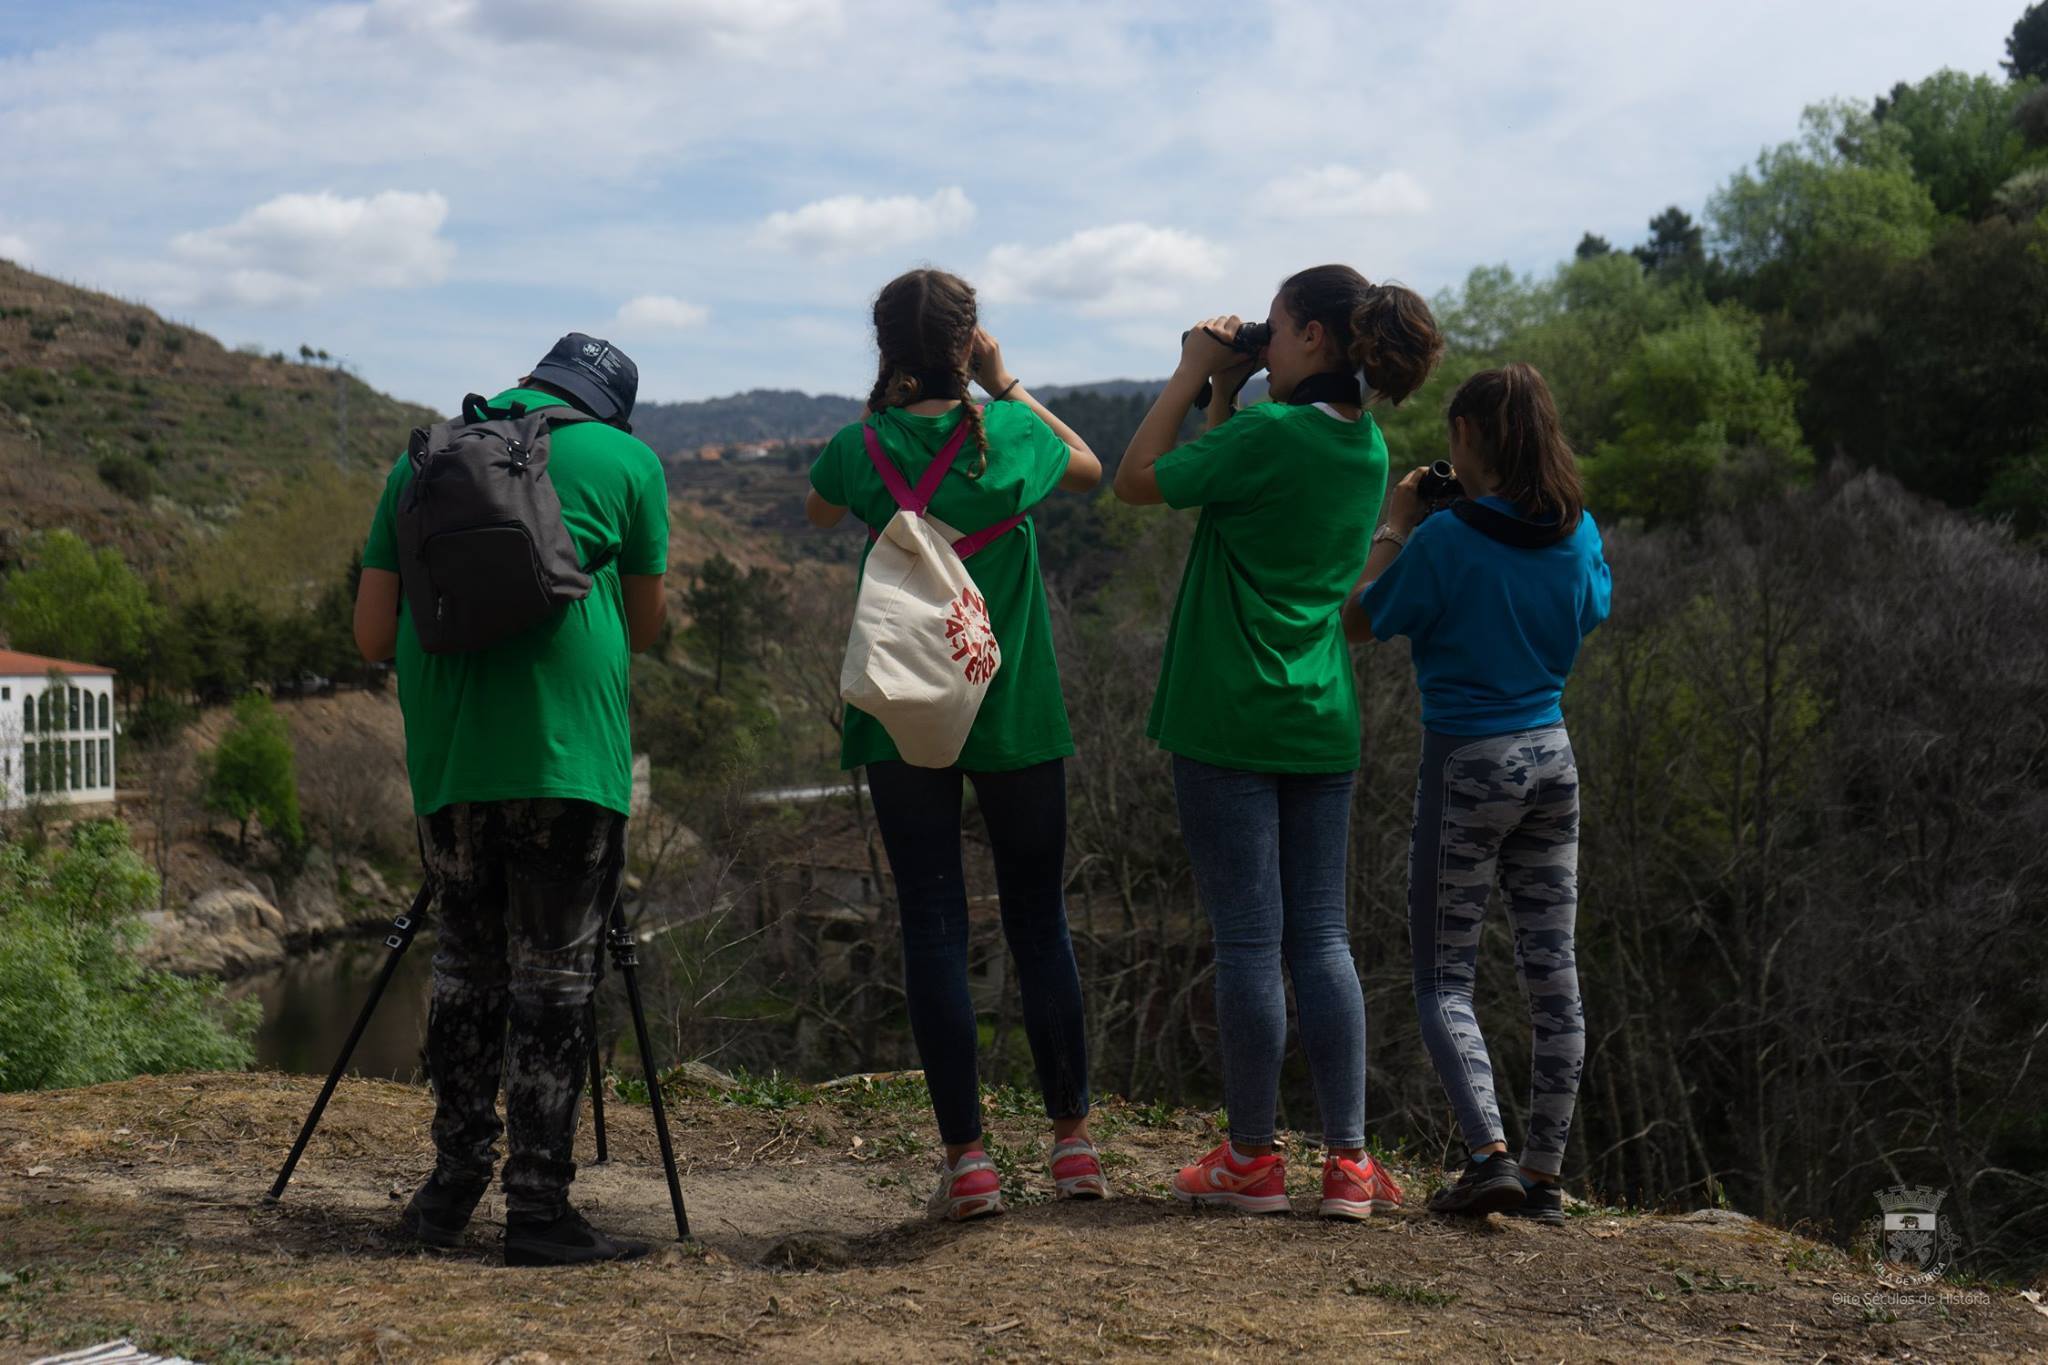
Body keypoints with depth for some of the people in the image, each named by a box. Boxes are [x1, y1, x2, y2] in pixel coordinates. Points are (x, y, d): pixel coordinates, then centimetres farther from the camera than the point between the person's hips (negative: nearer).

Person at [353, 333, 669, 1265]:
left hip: (446, 758, 4)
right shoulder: (626, 461, 5)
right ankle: (537, 1206, 0)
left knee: (465, 962, 15)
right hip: (568, 755, -4)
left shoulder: (425, 458, 14)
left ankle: (452, 1185, 19)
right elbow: (643, 628, 14)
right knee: (553, 975, 0)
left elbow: (374, 635, 11)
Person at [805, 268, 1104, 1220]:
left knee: (933, 927, 3)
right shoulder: (1012, 435, -6)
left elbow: (817, 511, 19)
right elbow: (1090, 467, 16)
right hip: (1014, 715, 0)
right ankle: (1074, 1141, 18)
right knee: (1039, 922, 11)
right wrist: (1005, 385, 15)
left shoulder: (862, 447, -4)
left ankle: (966, 1157, 1)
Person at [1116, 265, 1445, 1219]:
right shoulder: (1368, 448, 9)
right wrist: (1226, 392, 14)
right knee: (1322, 937, 10)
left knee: (1249, 940, 1)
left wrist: (1193, 376, -1)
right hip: (1322, 724, 7)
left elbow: (1137, 481, -6)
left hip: (1230, 719, -7)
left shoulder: (1271, 434, -15)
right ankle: (1348, 1160, 11)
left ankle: (1251, 1159, 11)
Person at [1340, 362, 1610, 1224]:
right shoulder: (1577, 532, 1)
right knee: (1552, 972, 9)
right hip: (1550, 755, 5)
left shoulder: (1446, 541, -16)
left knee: (1442, 978, 4)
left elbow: (1358, 623, -5)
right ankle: (1544, 1175, 14)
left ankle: (1490, 1156, -11)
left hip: (1468, 764, -5)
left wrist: (1393, 529, 5)